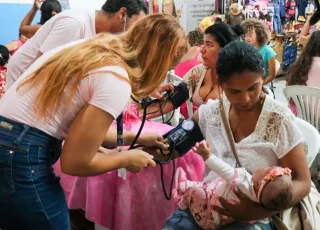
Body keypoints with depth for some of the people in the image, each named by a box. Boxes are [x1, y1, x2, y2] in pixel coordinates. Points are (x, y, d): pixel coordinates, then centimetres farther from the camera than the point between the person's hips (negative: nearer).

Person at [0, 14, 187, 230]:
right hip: (21, 158, -9)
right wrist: (126, 159, 1)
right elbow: (75, 162, -15)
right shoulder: (117, 81, -18)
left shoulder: (93, 47, 9)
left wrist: (134, 137, 22)